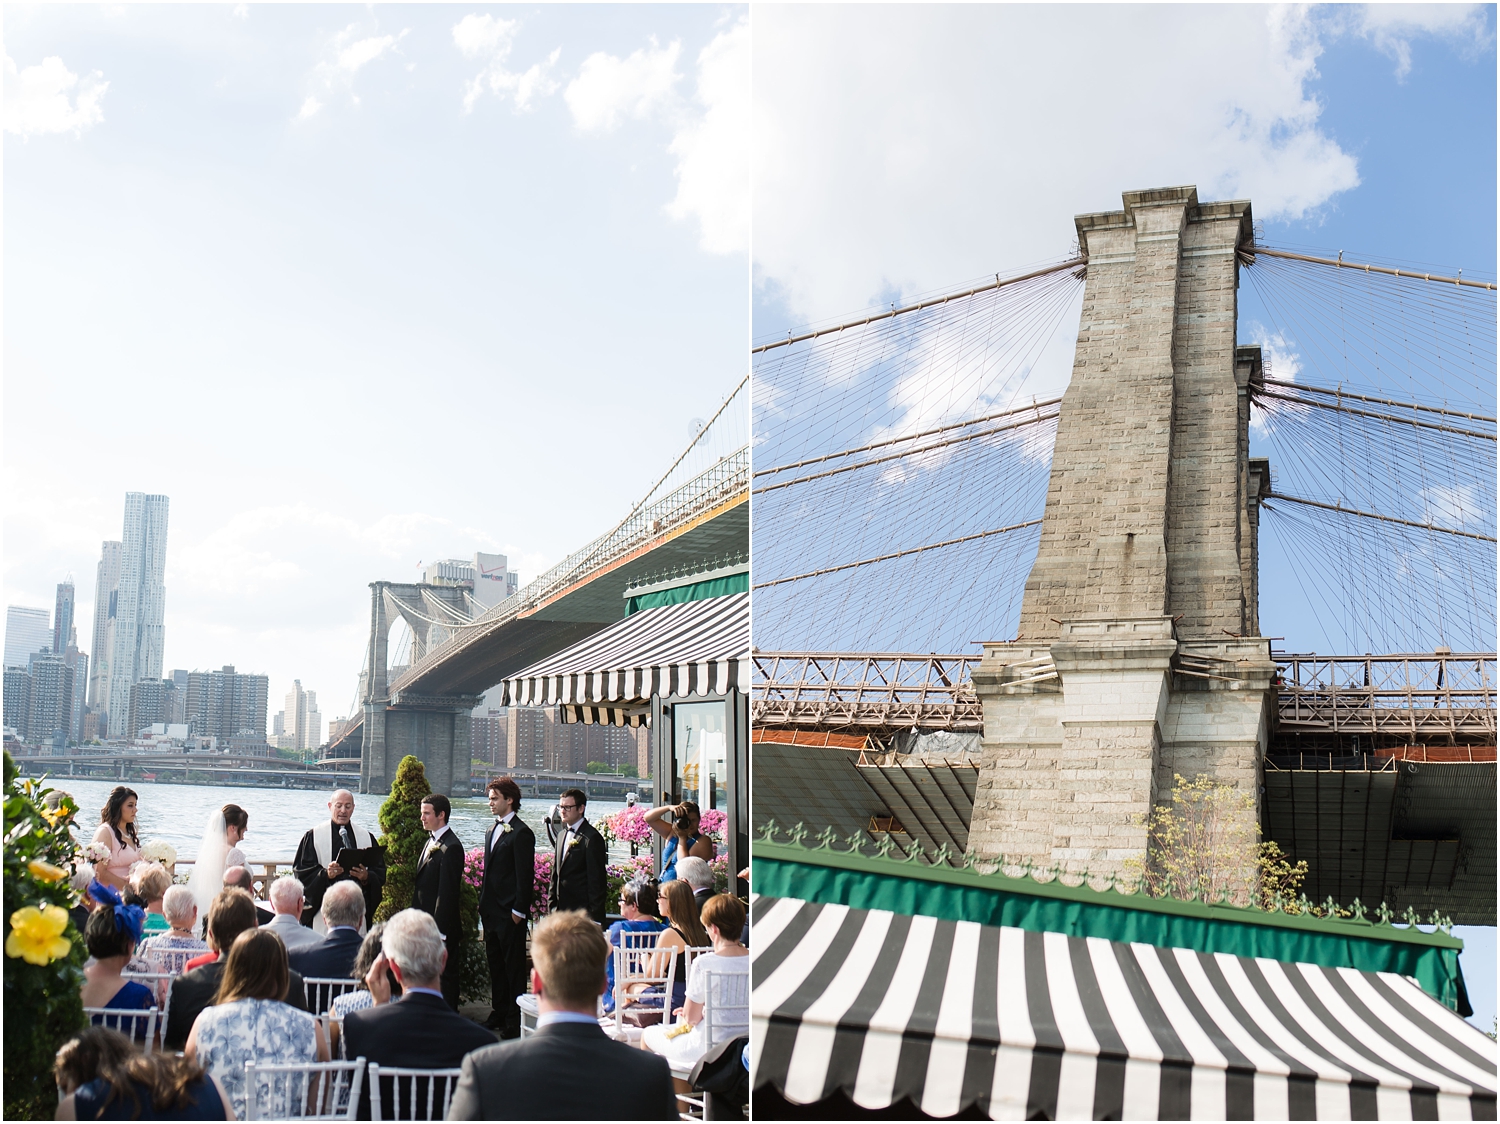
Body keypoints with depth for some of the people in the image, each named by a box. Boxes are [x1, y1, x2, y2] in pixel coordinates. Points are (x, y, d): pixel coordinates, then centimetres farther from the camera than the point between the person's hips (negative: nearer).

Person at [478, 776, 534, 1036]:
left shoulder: (521, 833, -12)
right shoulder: (491, 831, 15)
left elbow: (525, 876, -15)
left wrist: (519, 910, -16)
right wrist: (483, 902, 15)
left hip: (510, 914, -9)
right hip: (491, 911, 9)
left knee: (514, 966, -1)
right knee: (495, 963, 15)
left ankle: (515, 1020, 5)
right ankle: (498, 1013, 25)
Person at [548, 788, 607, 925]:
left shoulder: (592, 838, -11)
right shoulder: (562, 835, 16)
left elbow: (597, 881, -13)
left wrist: (594, 918, -14)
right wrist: (552, 903, 14)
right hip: (560, 911, 8)